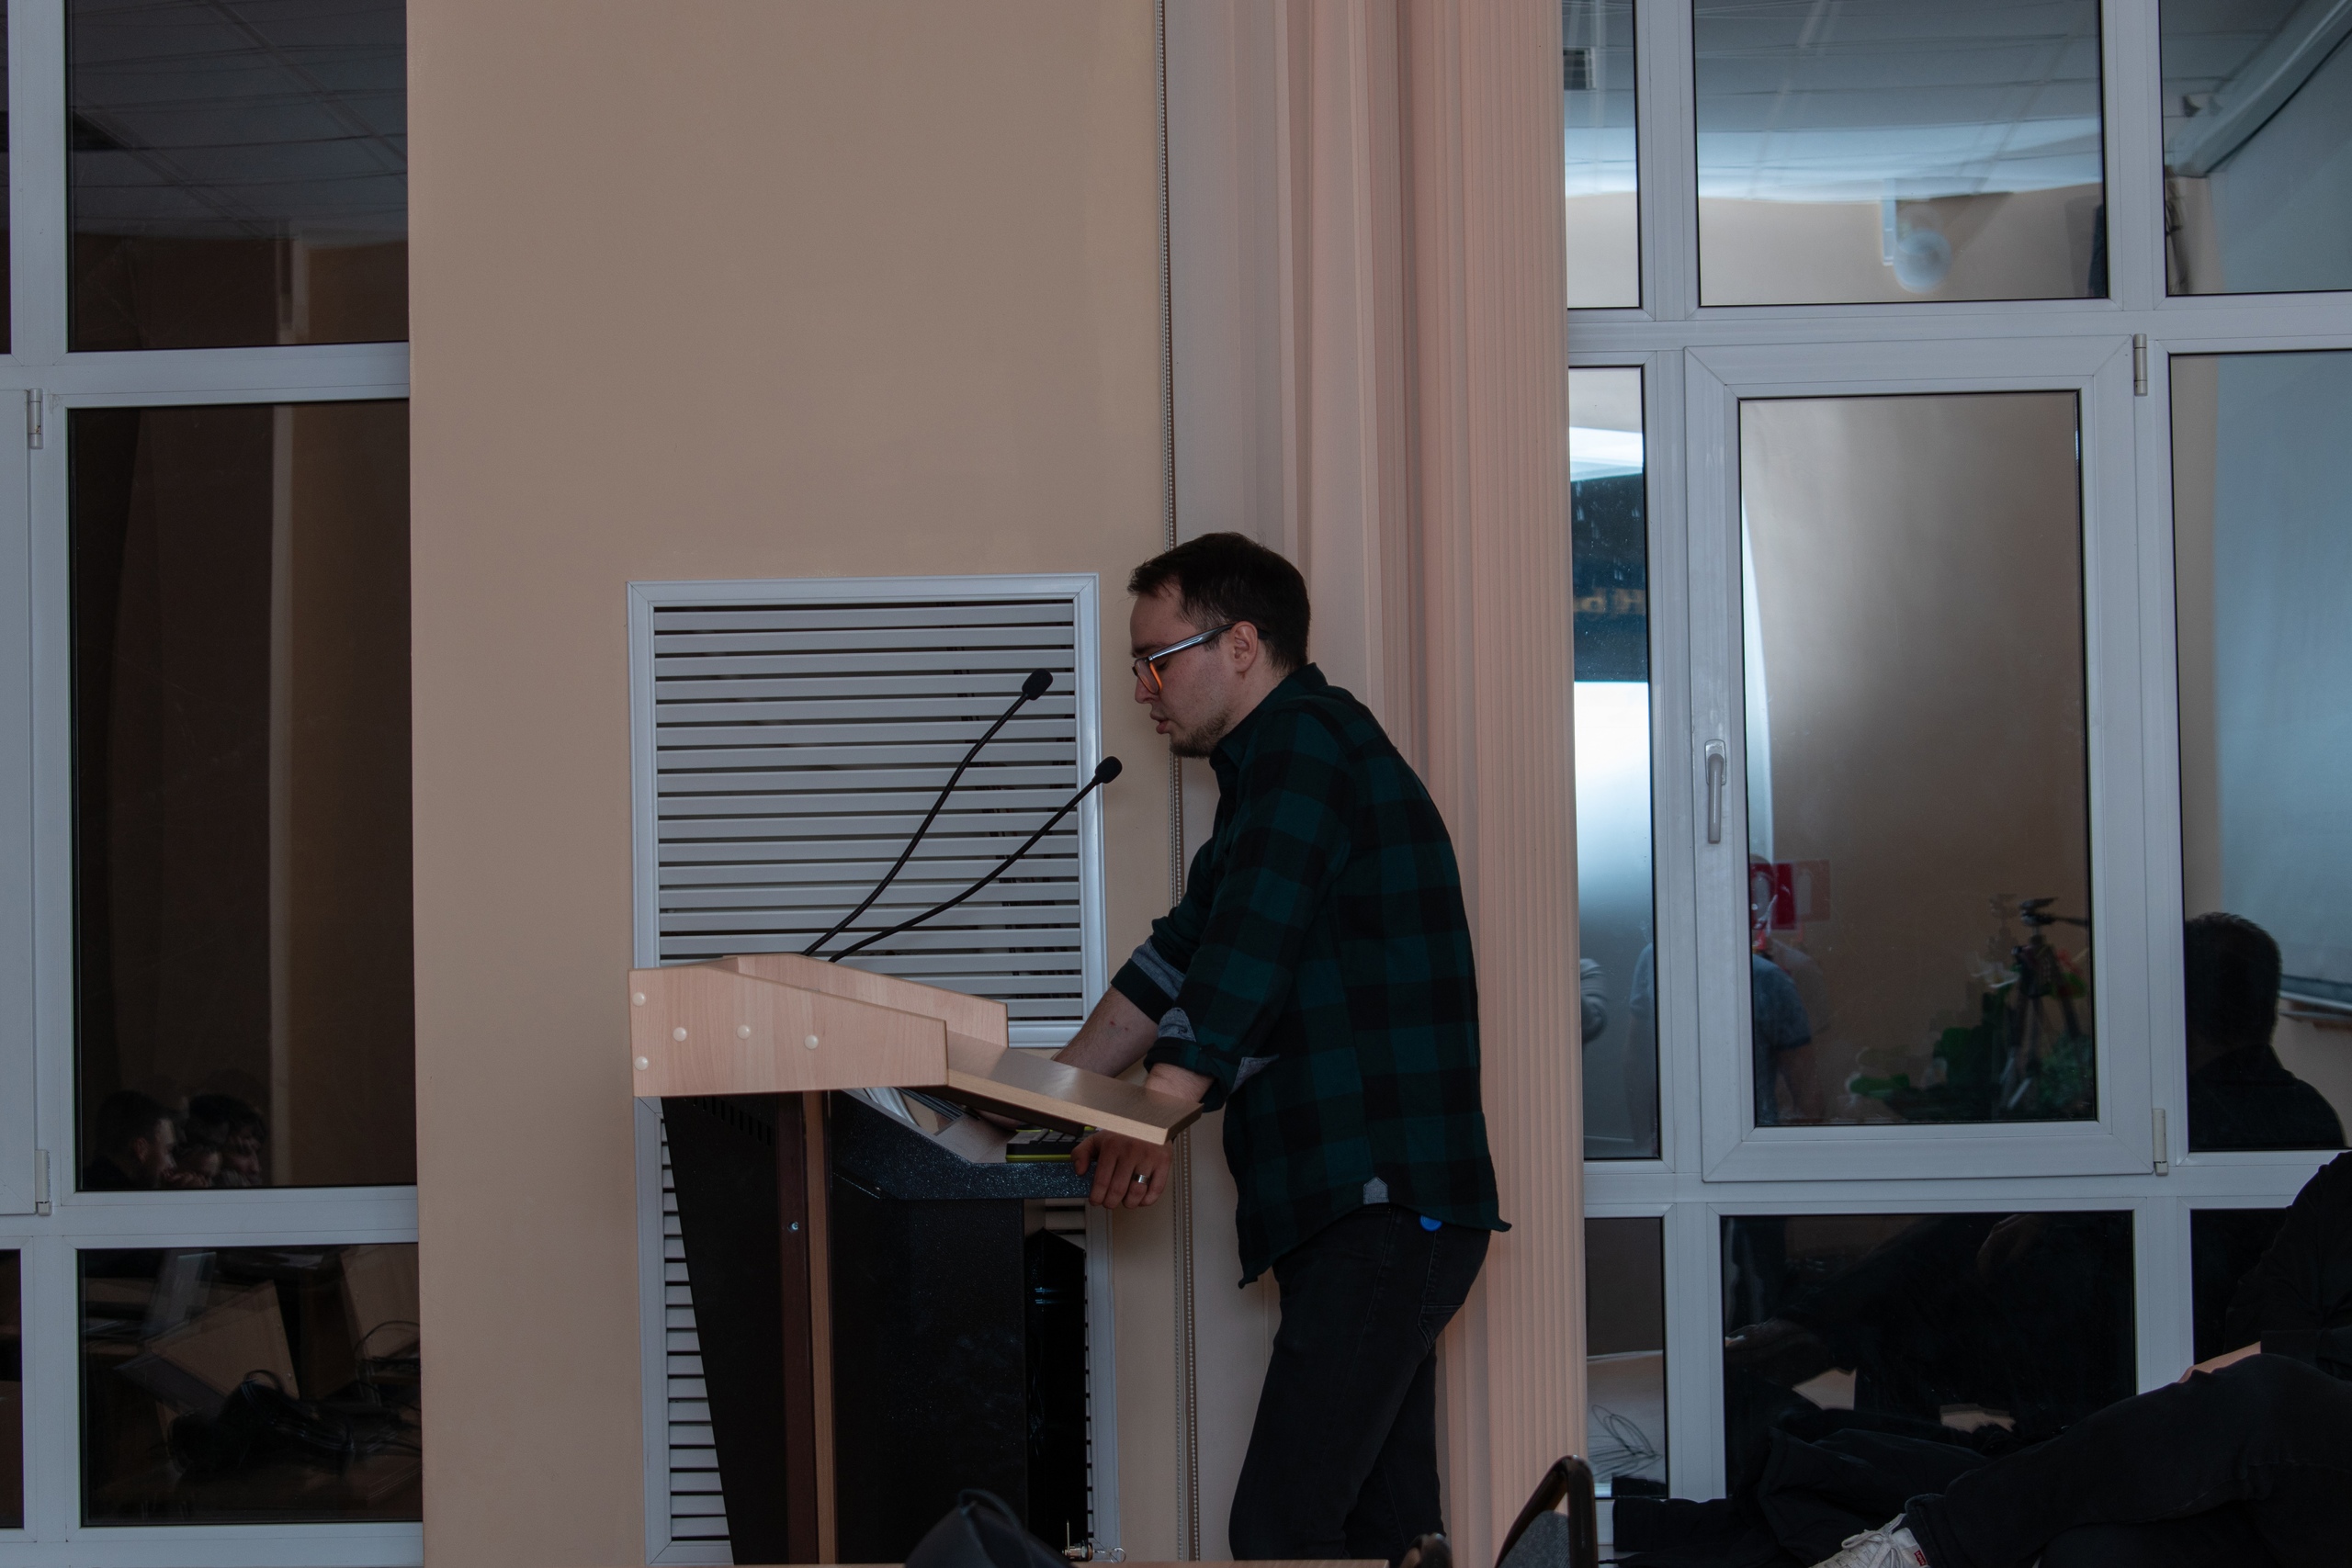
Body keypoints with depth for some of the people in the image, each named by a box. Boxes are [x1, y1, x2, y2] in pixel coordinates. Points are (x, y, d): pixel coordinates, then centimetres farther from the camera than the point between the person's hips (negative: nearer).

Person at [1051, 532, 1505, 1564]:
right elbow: (1180, 955, 24)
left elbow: (1248, 951, -19)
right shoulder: (1279, 766, 24)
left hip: (1383, 1201, -11)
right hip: (1379, 1208, 11)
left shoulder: (1306, 742, -9)